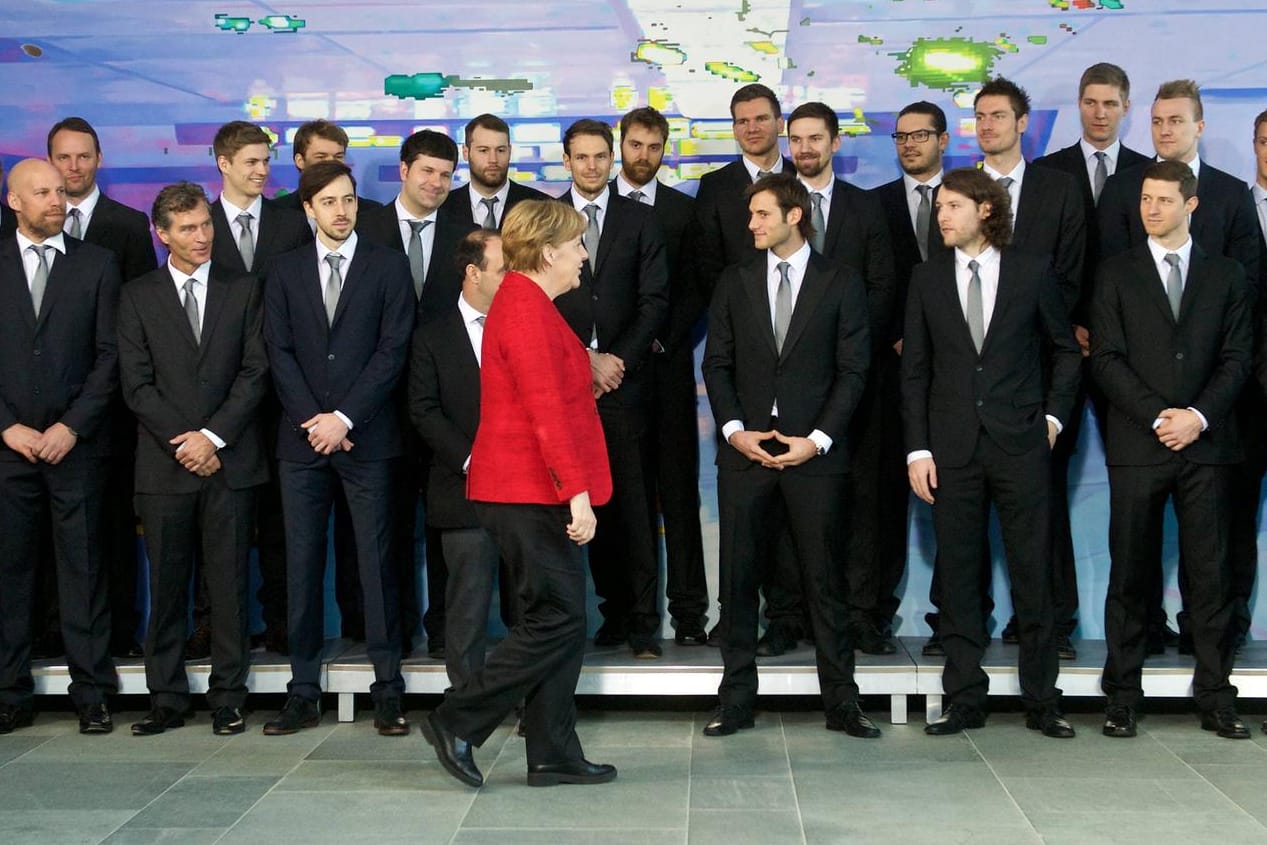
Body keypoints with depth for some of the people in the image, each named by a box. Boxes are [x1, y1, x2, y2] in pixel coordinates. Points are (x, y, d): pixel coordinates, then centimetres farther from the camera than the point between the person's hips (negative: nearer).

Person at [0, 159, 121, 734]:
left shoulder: (97, 265, 6)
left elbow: (110, 356, 2)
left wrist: (72, 426, -7)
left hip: (75, 444, -1)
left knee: (83, 568, 2)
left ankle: (91, 695, 9)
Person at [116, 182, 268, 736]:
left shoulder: (244, 291, 9)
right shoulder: (137, 296, 9)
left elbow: (256, 373, 1)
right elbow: (137, 383, 2)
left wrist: (213, 435, -9)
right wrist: (180, 441, -8)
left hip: (230, 461, 0)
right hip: (164, 463, 1)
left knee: (228, 581, 1)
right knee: (166, 584, 4)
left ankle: (228, 699, 9)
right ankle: (167, 700, 12)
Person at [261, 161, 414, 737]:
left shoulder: (388, 267, 5)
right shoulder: (283, 272, 12)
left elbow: (392, 350, -3)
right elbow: (279, 352, 5)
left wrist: (344, 418, -10)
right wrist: (312, 420, -7)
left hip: (367, 436, -2)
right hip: (302, 440, 2)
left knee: (377, 561, -1)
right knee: (302, 565, 4)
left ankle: (387, 690, 6)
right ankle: (303, 693, 12)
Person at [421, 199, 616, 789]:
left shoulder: (526, 304, 18)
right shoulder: (526, 308, -15)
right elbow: (546, 409, -22)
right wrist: (578, 491, -24)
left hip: (533, 492, 11)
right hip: (532, 492, -11)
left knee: (559, 620, 11)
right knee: (558, 618, -7)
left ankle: (554, 756, 16)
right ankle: (456, 723, 2)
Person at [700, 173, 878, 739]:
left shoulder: (840, 283, 4)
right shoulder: (735, 283, 11)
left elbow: (853, 370, 0)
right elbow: (717, 364, 9)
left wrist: (818, 438, -10)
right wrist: (735, 430, -5)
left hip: (815, 454, -2)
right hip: (745, 451, 2)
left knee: (824, 580, 2)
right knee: (737, 577, 3)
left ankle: (841, 702, 10)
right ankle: (736, 700, 12)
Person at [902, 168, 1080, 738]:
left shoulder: (1032, 273, 3)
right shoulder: (928, 279, 7)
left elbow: (1065, 350, 12)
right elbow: (914, 370, 6)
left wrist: (1053, 416, 2)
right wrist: (918, 449, 0)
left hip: (1021, 443, -1)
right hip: (952, 449, 1)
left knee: (1033, 573, 2)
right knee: (958, 577, 5)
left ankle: (1041, 699, 13)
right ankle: (964, 699, 14)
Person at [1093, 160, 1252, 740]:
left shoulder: (1226, 276, 12)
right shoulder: (1116, 274, 8)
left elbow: (1236, 359, 6)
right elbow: (1106, 359, 0)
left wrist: (1198, 416, -9)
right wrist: (1158, 417, -10)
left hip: (1207, 443, 1)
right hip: (1137, 446, -1)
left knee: (1210, 573, 2)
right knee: (1131, 574, 1)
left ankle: (1215, 698, 10)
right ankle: (1122, 697, 8)